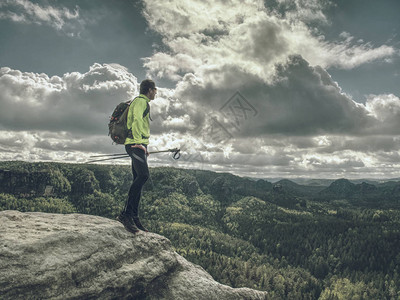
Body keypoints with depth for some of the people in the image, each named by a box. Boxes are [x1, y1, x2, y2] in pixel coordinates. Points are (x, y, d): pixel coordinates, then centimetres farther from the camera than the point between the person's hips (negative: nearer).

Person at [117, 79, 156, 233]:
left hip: (138, 145, 11)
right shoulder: (141, 101, -3)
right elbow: (137, 120, -21)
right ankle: (126, 213, -26)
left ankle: (134, 218, 6)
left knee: (138, 180, 5)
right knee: (143, 175, -24)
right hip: (136, 145, -11)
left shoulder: (142, 102, 30)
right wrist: (138, 142, -31)